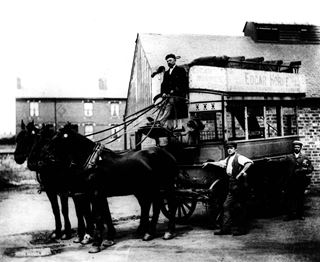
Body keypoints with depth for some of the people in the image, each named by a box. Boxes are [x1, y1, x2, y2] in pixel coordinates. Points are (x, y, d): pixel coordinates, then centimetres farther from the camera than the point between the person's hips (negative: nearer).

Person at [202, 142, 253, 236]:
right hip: (232, 185, 9)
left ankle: (241, 229, 8)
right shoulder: (228, 159, 16)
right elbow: (219, 163, 33)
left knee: (240, 207, -1)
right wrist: (209, 163, 35)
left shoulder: (239, 157, -10)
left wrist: (241, 173, -27)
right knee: (227, 206, 7)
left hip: (239, 184, -9)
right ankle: (225, 228, 11)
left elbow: (249, 162, -26)